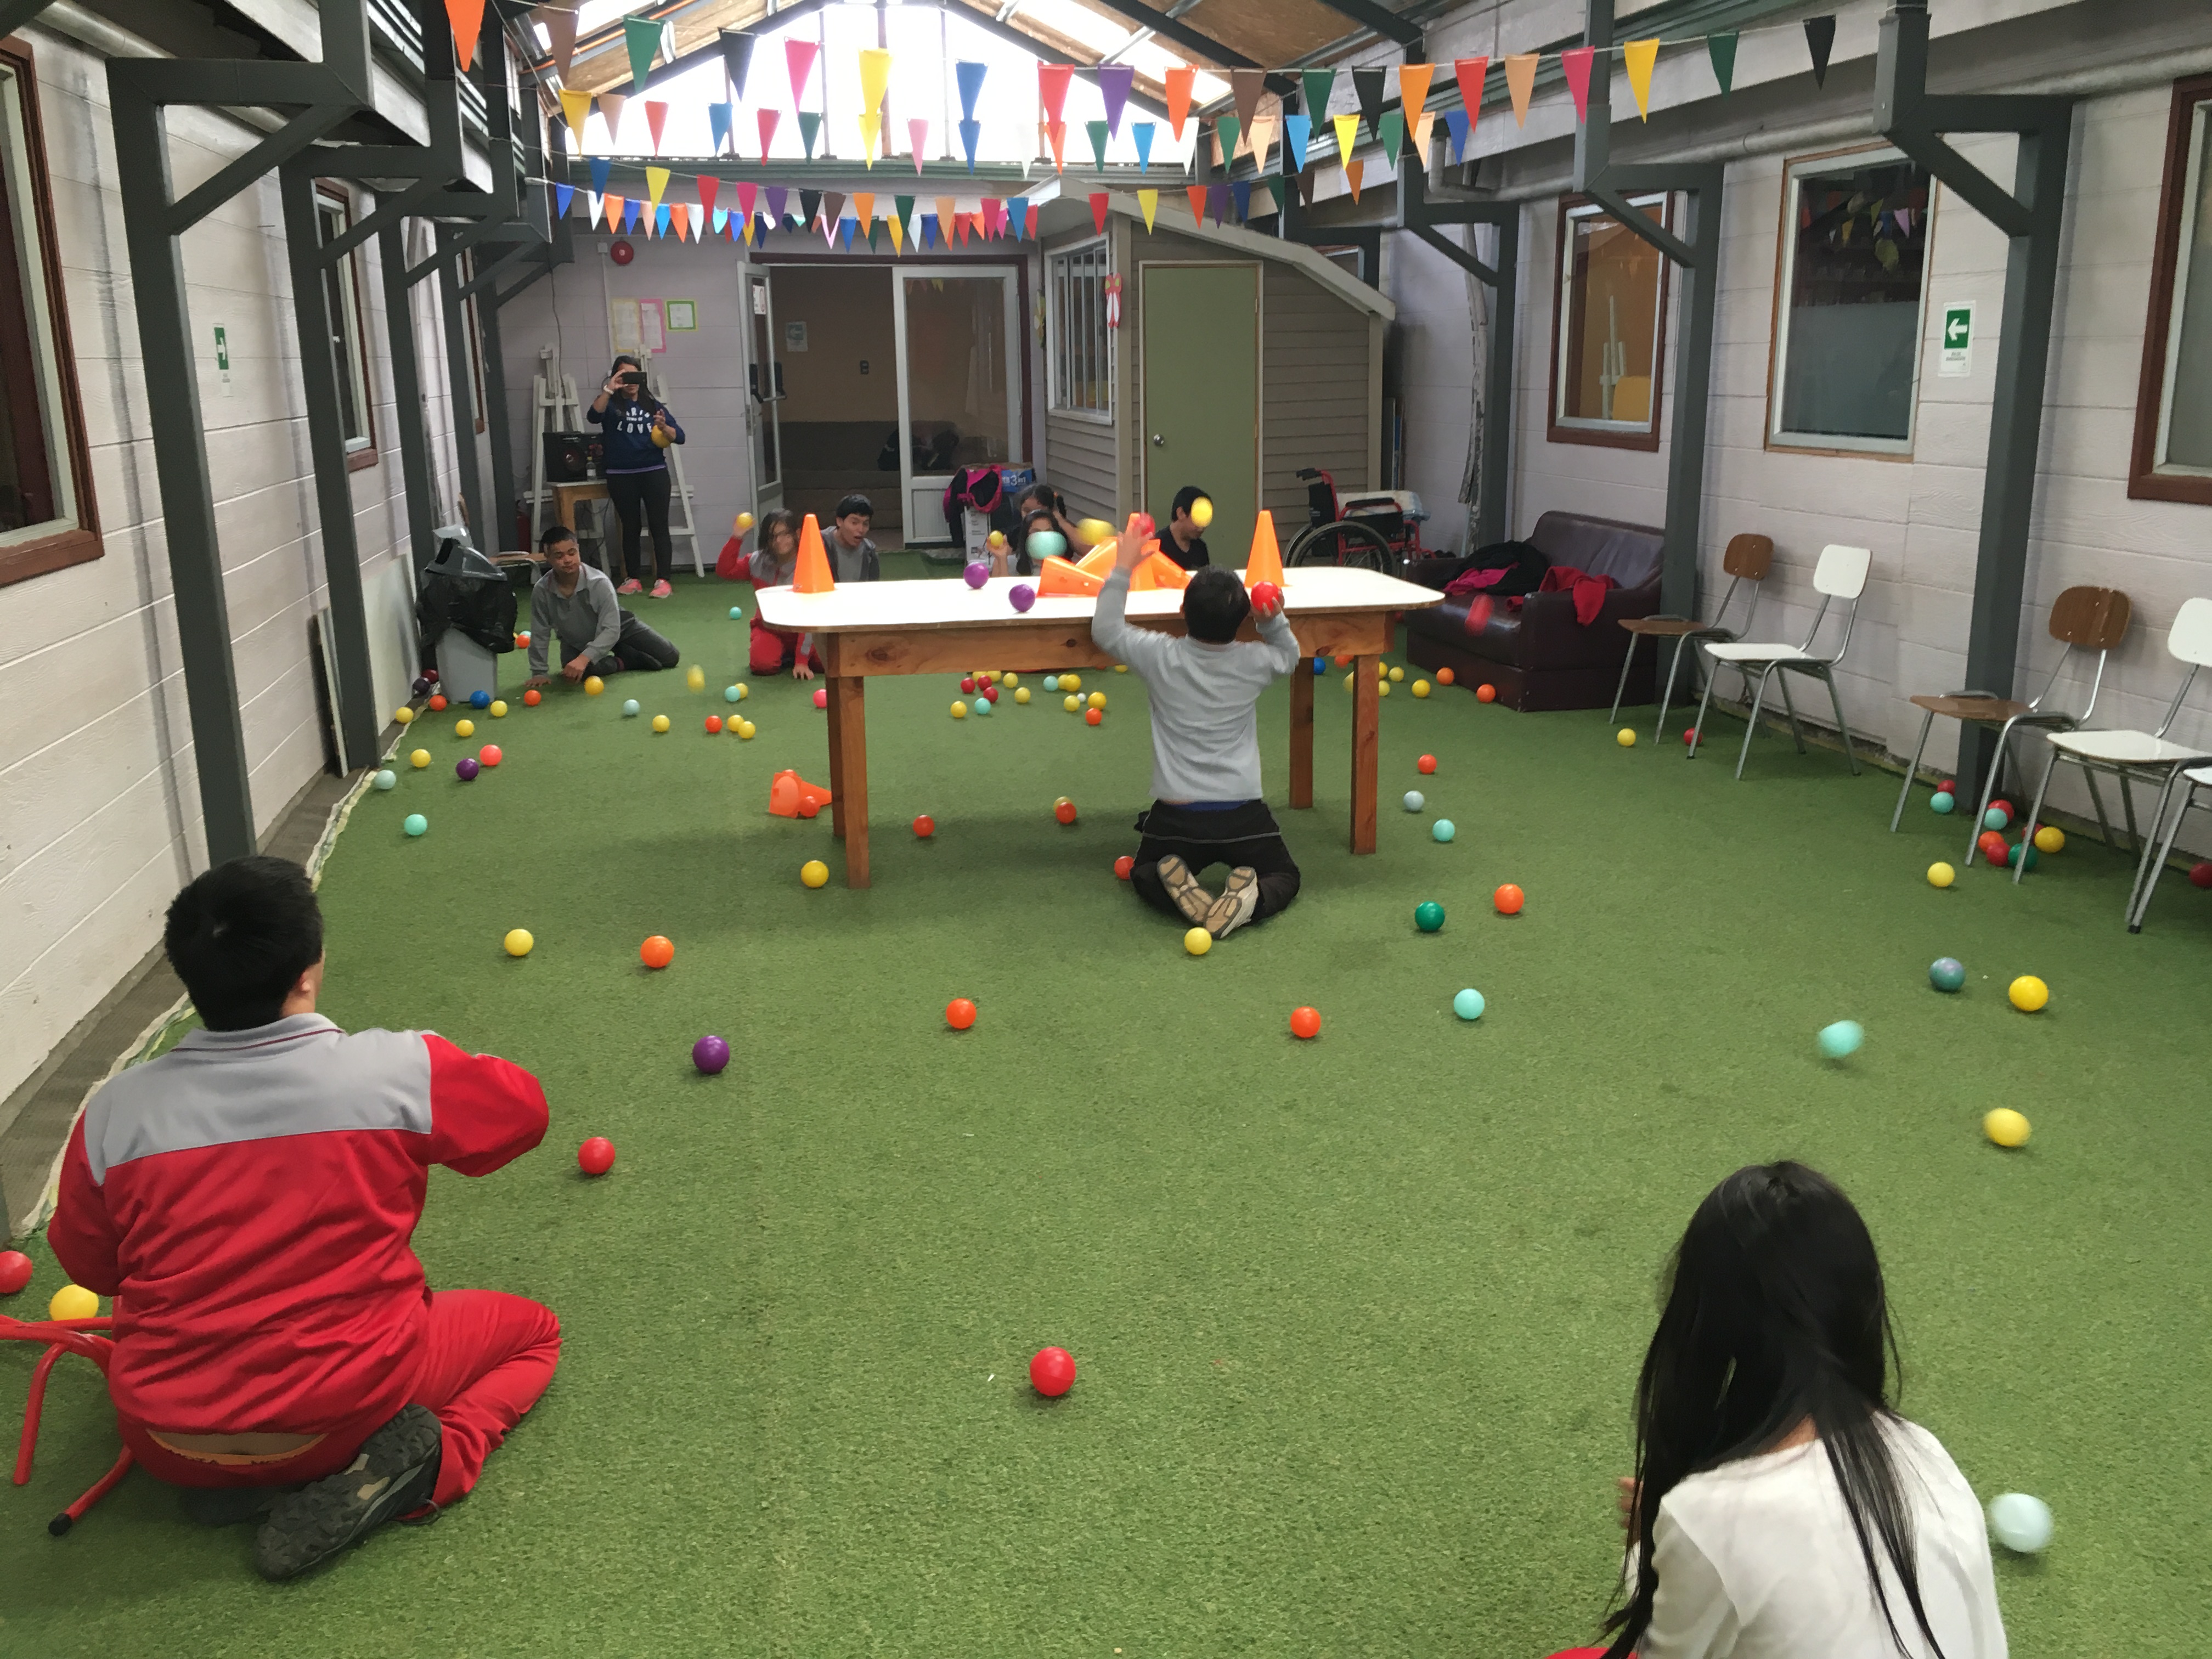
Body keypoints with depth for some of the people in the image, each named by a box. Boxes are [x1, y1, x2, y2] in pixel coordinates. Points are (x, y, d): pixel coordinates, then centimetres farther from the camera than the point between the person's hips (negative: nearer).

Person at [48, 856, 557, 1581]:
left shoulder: (113, 1112, -9)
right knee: (533, 1331, 23)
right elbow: (524, 1109, 2)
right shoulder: (401, 1070, -17)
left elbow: (88, 1265, 8)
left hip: (169, 1446, 3)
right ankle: (414, 1473, -4)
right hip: (348, 1410, -3)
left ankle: (232, 1481, 9)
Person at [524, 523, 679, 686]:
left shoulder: (599, 582, -36)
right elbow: (539, 635, -16)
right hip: (576, 642, 2)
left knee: (670, 658, -9)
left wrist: (585, 658, -50)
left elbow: (611, 630, -38)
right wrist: (539, 672, -14)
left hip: (617, 626, -1)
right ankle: (621, 662, -5)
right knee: (573, 671, -32)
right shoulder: (541, 591, -28)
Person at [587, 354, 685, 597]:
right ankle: (632, 579, 17)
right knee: (630, 527, 9)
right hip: (621, 476, 0)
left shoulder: (653, 405, 9)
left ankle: (662, 580, -4)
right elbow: (593, 416, -18)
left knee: (659, 526, -4)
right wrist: (609, 389, -24)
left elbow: (679, 437, 4)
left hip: (654, 472, 0)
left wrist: (664, 427, -16)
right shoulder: (611, 405, 5)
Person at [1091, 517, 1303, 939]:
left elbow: (1105, 631, 7)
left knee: (1144, 875, 26)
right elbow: (1291, 656, 20)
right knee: (1283, 876, 22)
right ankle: (1247, 900, -13)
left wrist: (1122, 568, 8)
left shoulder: (1162, 656, -9)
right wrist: (1274, 621, 3)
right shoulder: (1254, 660, -4)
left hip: (1177, 814, 0)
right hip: (1242, 813, 0)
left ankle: (1180, 893, -10)